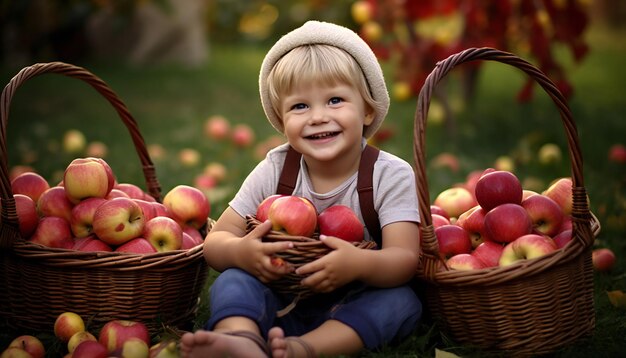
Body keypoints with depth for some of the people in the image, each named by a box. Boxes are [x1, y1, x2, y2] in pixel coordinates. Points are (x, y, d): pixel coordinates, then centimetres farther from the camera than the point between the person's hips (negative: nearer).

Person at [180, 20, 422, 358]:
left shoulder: (391, 175, -12)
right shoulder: (274, 171, -5)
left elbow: (404, 260, -22)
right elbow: (215, 241, -5)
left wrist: (360, 263, -47)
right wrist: (239, 251, -32)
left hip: (355, 310, -1)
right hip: (280, 303, 2)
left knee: (403, 300, -29)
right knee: (232, 279, -23)